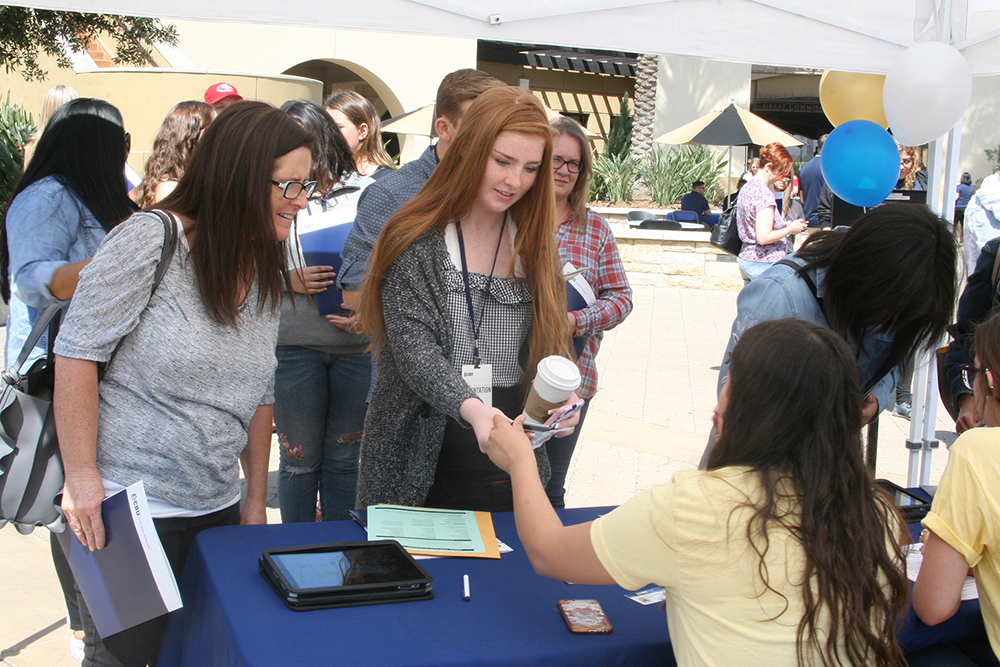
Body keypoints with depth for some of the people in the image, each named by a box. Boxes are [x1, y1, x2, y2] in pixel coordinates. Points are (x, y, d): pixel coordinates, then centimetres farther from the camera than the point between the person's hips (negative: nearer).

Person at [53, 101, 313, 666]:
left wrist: (256, 503, 13)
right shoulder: (152, 242, -13)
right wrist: (82, 477, -16)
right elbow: (77, 352, -13)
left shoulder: (267, 273, 8)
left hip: (217, 511, 6)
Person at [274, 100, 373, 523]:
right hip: (295, 344, 0)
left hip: (358, 344, 0)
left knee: (345, 457, 11)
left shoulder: (365, 193, 5)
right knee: (300, 458, 10)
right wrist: (288, 281, -11)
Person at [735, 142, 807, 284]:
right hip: (765, 263, -9)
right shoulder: (764, 192, -18)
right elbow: (764, 237, -22)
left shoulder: (746, 188, 11)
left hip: (746, 259, 9)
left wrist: (782, 226, 13)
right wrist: (790, 229, -9)